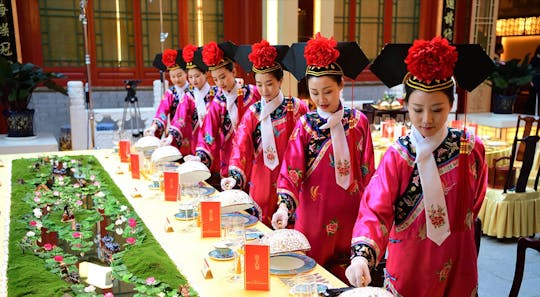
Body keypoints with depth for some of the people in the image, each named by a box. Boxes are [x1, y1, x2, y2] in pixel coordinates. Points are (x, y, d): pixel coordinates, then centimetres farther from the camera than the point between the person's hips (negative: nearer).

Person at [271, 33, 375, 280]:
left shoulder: (359, 121, -2)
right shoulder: (305, 124, -5)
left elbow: (367, 171, 4)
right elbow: (291, 170, -14)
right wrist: (284, 205, -28)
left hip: (350, 213, 1)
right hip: (314, 212, -1)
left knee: (346, 277, 12)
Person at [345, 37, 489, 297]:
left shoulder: (471, 150, -7)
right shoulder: (397, 156, -14)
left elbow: (473, 204, 9)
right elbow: (375, 210, -24)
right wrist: (362, 255, -39)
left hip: (456, 266, 2)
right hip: (408, 266, -2)